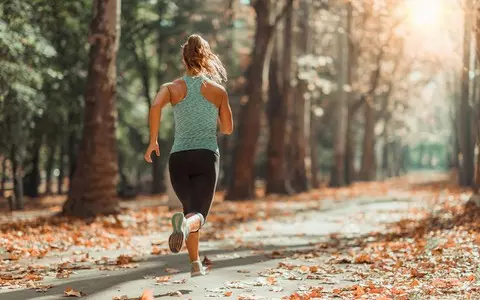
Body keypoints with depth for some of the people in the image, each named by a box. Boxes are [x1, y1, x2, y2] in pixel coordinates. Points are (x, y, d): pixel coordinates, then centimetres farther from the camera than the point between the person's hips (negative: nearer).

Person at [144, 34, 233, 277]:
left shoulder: (172, 88, 5)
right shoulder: (218, 90, 6)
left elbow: (156, 106, -16)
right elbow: (228, 129, 11)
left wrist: (153, 141, -8)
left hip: (179, 157, 2)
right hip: (207, 156, -2)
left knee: (190, 209, 21)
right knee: (198, 214, -9)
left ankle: (196, 264, 17)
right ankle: (186, 223, -46)